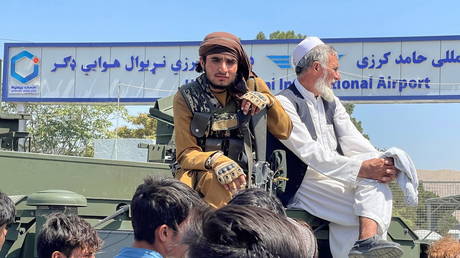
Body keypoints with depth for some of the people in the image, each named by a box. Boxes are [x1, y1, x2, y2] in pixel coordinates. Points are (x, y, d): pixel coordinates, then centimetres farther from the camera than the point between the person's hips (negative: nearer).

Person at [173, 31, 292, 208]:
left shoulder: (252, 86, 6)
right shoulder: (186, 97, 1)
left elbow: (284, 132, 9)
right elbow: (185, 154, -5)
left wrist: (268, 100, -10)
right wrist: (215, 160, -26)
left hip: (242, 174, 2)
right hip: (197, 172, -1)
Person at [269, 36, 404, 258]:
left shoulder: (331, 103, 19)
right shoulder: (284, 104, -7)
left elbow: (352, 141, 7)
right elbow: (311, 153, -18)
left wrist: (383, 164, -13)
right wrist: (362, 168, -26)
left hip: (338, 180, 7)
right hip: (304, 187, -7)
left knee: (376, 176, -25)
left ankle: (367, 240, -39)